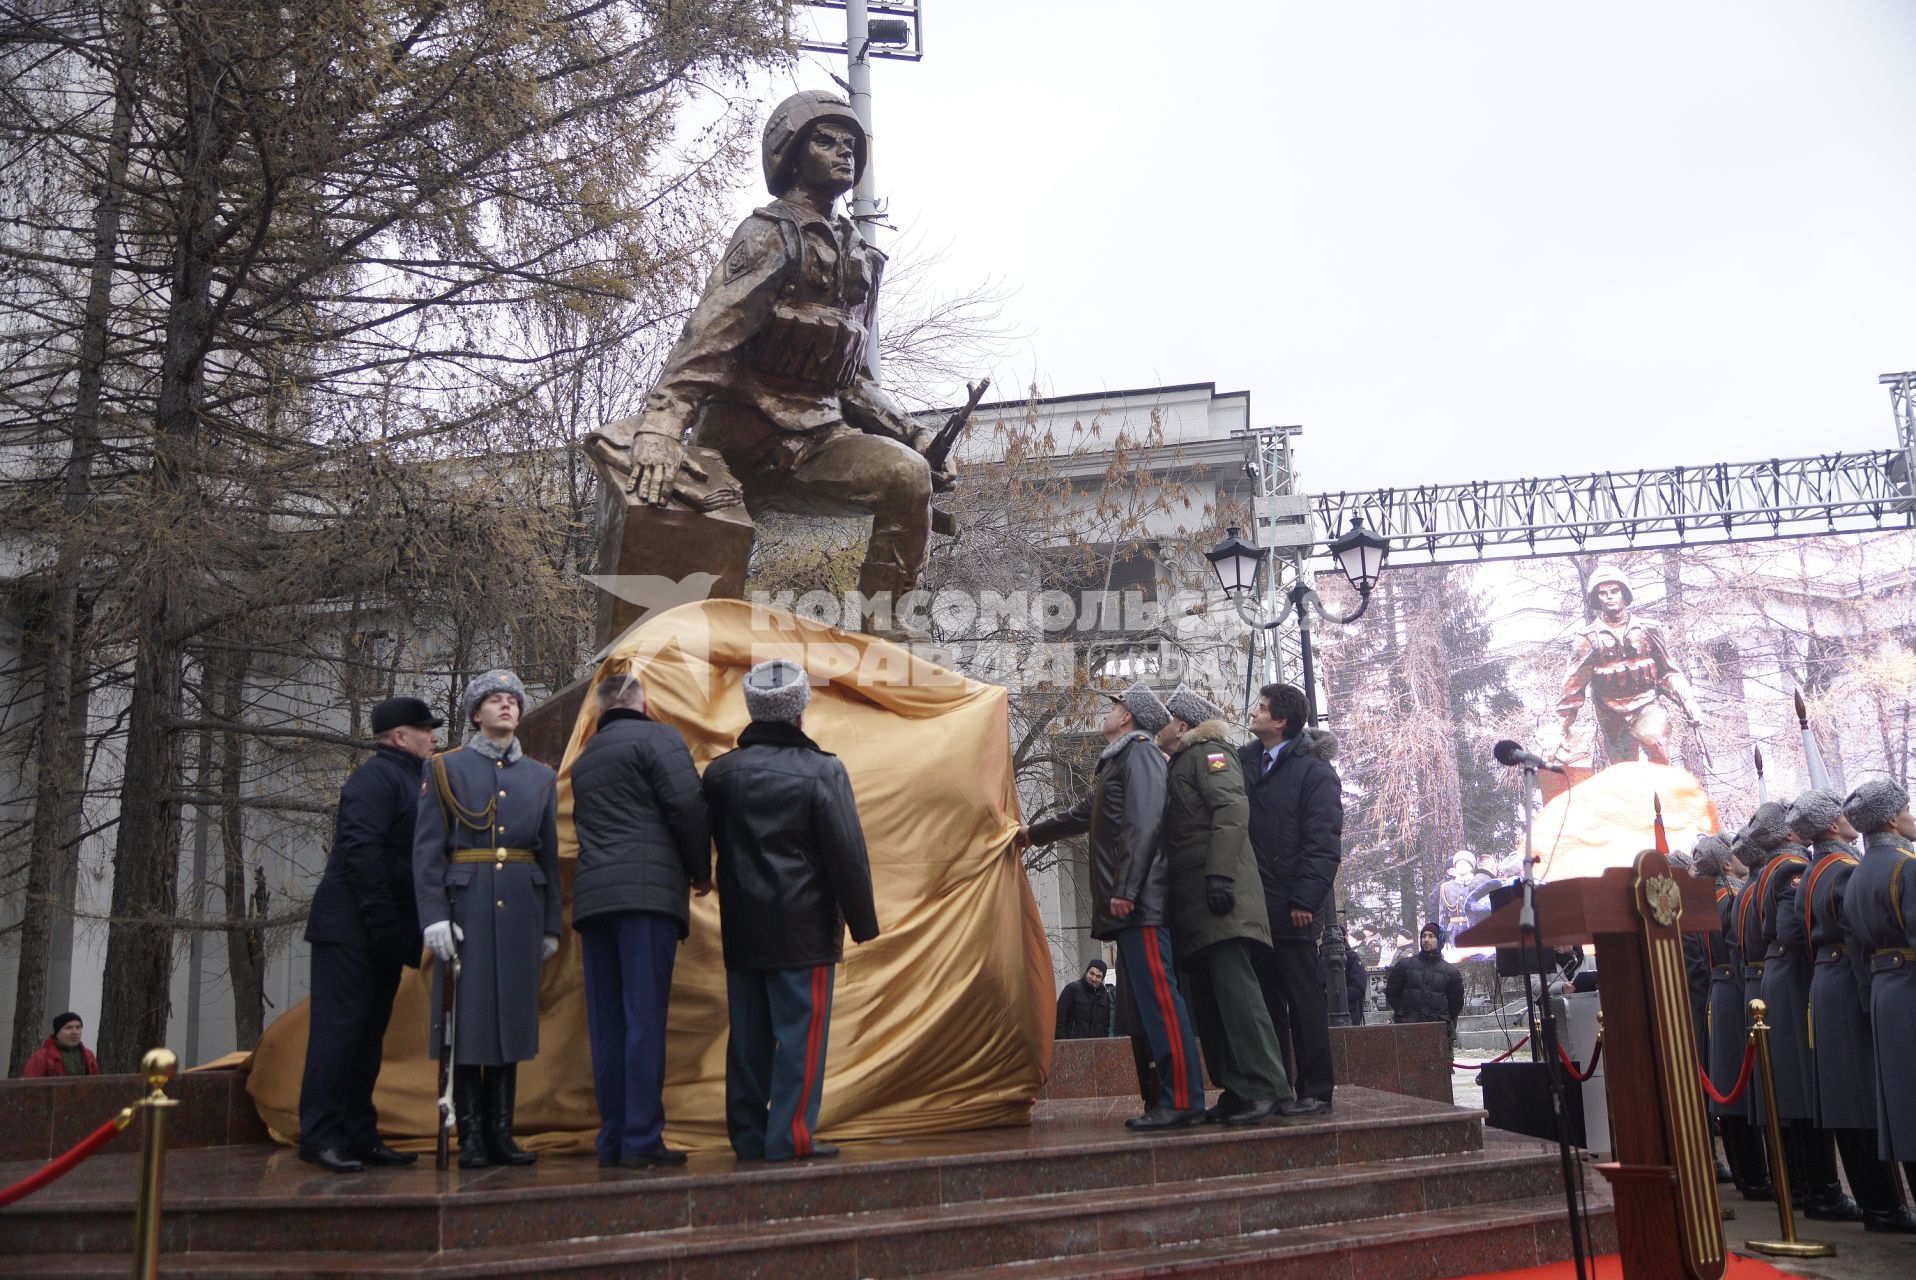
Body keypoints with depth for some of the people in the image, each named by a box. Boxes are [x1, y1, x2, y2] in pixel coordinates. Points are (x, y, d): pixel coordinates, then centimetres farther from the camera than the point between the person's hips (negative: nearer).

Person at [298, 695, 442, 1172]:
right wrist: (384, 923, -21)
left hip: (382, 934, 9)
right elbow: (361, 850, -20)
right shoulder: (377, 777, -10)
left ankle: (359, 1136, 14)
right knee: (340, 1030, -6)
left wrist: (404, 931, 13)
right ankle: (319, 1137, -1)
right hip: (350, 929, -9)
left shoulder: (408, 779, 20)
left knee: (368, 1034, 10)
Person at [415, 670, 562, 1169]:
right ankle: (470, 1136, 5)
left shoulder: (541, 776, 14)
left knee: (511, 1015, 5)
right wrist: (434, 916, -12)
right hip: (467, 903, -3)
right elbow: (426, 849, -2)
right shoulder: (446, 768, 5)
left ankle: (501, 1133, 11)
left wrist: (550, 925, 10)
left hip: (521, 907, 3)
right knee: (468, 1015, -2)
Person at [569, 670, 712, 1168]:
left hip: (591, 896, 6)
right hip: (647, 889, -6)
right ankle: (642, 1140, -8)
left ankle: (613, 1141, 10)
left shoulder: (584, 758, 23)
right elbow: (688, 807, -6)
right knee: (644, 1018, -7)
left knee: (607, 1023, 7)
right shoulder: (658, 738, 2)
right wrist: (701, 871, 5)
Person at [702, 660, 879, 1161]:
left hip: (741, 926, 5)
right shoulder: (821, 770, -9)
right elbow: (848, 854, -8)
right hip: (804, 926, -5)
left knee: (748, 1034, 11)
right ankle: (791, 1136, 0)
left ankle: (747, 1135, 16)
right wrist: (863, 923, -1)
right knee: (801, 1030, 0)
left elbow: (707, 843, 15)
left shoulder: (720, 771, 5)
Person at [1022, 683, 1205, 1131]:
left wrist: (1125, 889, -22)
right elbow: (1082, 814, 41)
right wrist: (1032, 833, 54)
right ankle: (1167, 1097, 10)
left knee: (1158, 998, -11)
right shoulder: (1116, 760, 26)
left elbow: (1142, 824, -16)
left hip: (1140, 903, -10)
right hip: (1129, 908, 10)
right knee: (1143, 1001, 8)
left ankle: (1183, 1101, -11)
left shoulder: (1139, 752, -4)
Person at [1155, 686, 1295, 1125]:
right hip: (1191, 902, 9)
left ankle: (1268, 1090, -16)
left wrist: (1220, 874, -23)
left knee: (1233, 987, -16)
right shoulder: (1177, 767, 28)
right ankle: (1237, 1092, 7)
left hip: (1218, 891, -9)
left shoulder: (1208, 751, 2)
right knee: (1206, 1000, 5)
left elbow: (1233, 809, -13)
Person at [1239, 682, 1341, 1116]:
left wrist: (1305, 900, -17)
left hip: (1291, 907, -6)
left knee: (1304, 1000, 0)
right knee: (1267, 1001, 11)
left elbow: (1323, 843, -11)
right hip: (1253, 904, 6)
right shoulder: (1244, 761, 12)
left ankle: (1315, 1091, 7)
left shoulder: (1313, 770, -5)